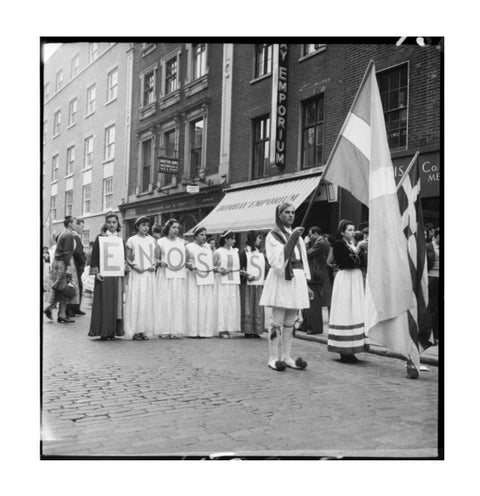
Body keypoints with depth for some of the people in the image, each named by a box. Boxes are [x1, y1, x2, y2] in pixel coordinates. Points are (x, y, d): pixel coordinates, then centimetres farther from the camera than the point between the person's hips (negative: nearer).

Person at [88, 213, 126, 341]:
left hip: (117, 274, 4)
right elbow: (94, 256, -3)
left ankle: (113, 331, 10)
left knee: (116, 301, 4)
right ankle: (103, 331, 0)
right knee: (104, 302, -4)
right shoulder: (100, 238, 1)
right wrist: (96, 272, -12)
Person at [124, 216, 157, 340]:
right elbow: (128, 258, 2)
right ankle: (135, 330, -2)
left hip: (149, 274, 4)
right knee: (135, 301, -6)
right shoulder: (132, 240, 1)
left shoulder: (152, 240, 12)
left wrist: (154, 265, 0)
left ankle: (145, 330, 7)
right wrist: (134, 266, -13)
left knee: (148, 301, 2)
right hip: (136, 275, -4)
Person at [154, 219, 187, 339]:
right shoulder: (161, 242, 4)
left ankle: (177, 330, 6)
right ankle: (164, 330, 0)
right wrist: (160, 262, -17)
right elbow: (156, 258, 3)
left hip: (179, 276, 4)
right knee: (165, 302, -5)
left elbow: (186, 257, 22)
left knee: (179, 302, 0)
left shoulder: (182, 242, 15)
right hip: (165, 275, -4)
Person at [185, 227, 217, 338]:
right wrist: (190, 266, -18)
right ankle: (193, 331, -1)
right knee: (194, 304, -7)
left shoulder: (208, 247, 17)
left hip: (208, 278, 5)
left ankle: (206, 330, 8)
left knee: (209, 305, 1)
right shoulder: (189, 247, 2)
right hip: (195, 278, -5)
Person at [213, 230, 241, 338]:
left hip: (234, 282, 5)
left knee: (233, 304, 3)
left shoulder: (235, 252, 12)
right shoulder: (218, 252, -3)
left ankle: (229, 329, 10)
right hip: (222, 282, -5)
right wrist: (219, 270, -19)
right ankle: (221, 329, -1)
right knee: (222, 304, -6)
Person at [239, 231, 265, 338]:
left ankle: (256, 330, 8)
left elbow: (264, 268, 17)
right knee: (248, 308, -3)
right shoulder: (244, 252, 0)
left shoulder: (261, 253, 16)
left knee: (258, 308, 3)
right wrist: (246, 275, -20)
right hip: (247, 285, -5)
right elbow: (239, 269, -4)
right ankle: (248, 331, 1)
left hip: (259, 285, 5)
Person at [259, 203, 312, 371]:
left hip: (296, 279, 6)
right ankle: (273, 358, 0)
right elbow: (277, 259, -15)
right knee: (277, 320, -6)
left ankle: (286, 357, 12)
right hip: (280, 279, -6)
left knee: (290, 321, 7)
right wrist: (292, 237, -20)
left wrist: (306, 285, 16)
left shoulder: (297, 235, 20)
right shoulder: (273, 235, 0)